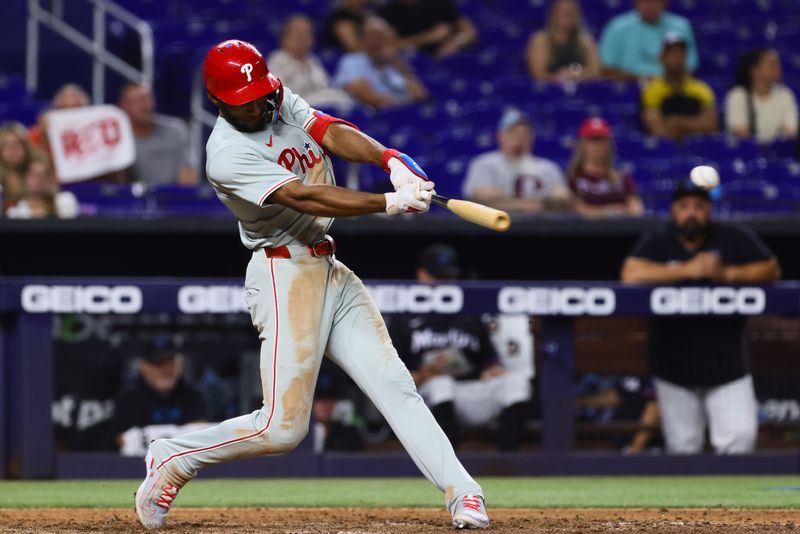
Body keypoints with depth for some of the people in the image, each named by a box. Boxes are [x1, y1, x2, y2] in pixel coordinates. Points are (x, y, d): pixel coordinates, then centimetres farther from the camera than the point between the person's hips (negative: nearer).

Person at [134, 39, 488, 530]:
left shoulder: (282, 103, 7)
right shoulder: (226, 154, -17)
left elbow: (332, 133, -9)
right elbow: (302, 197, -26)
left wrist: (391, 159, -29)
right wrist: (390, 203, -31)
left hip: (330, 272, 7)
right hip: (285, 275, -7)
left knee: (395, 385, -3)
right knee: (282, 427, -9)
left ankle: (461, 492, -7)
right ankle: (173, 461, 9)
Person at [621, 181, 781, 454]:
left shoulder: (733, 238, 0)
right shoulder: (656, 242, -3)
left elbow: (772, 269, -2)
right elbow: (631, 274, -20)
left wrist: (727, 274, -18)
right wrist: (687, 270, -23)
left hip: (727, 363, 0)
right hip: (674, 367, 0)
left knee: (740, 438, -12)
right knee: (682, 447, 6)